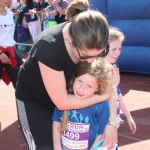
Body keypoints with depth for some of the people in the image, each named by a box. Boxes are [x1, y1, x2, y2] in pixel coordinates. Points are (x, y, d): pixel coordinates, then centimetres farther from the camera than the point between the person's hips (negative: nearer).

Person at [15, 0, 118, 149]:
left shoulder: (93, 43, -23)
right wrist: (104, 96, -25)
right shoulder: (49, 47, -39)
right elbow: (62, 102, -32)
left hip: (65, 95, 5)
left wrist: (112, 122, -22)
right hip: (33, 101, -5)